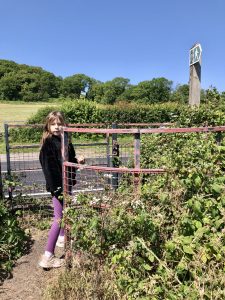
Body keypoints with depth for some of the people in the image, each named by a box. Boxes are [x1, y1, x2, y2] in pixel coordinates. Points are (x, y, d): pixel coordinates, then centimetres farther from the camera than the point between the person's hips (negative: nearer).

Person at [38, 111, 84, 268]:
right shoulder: (48, 144, -16)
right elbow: (49, 167, -20)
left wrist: (78, 160, -5)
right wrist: (56, 189, -23)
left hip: (67, 182, 8)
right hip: (57, 185, -8)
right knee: (59, 218, -4)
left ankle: (62, 238, 47)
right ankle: (48, 256, 5)